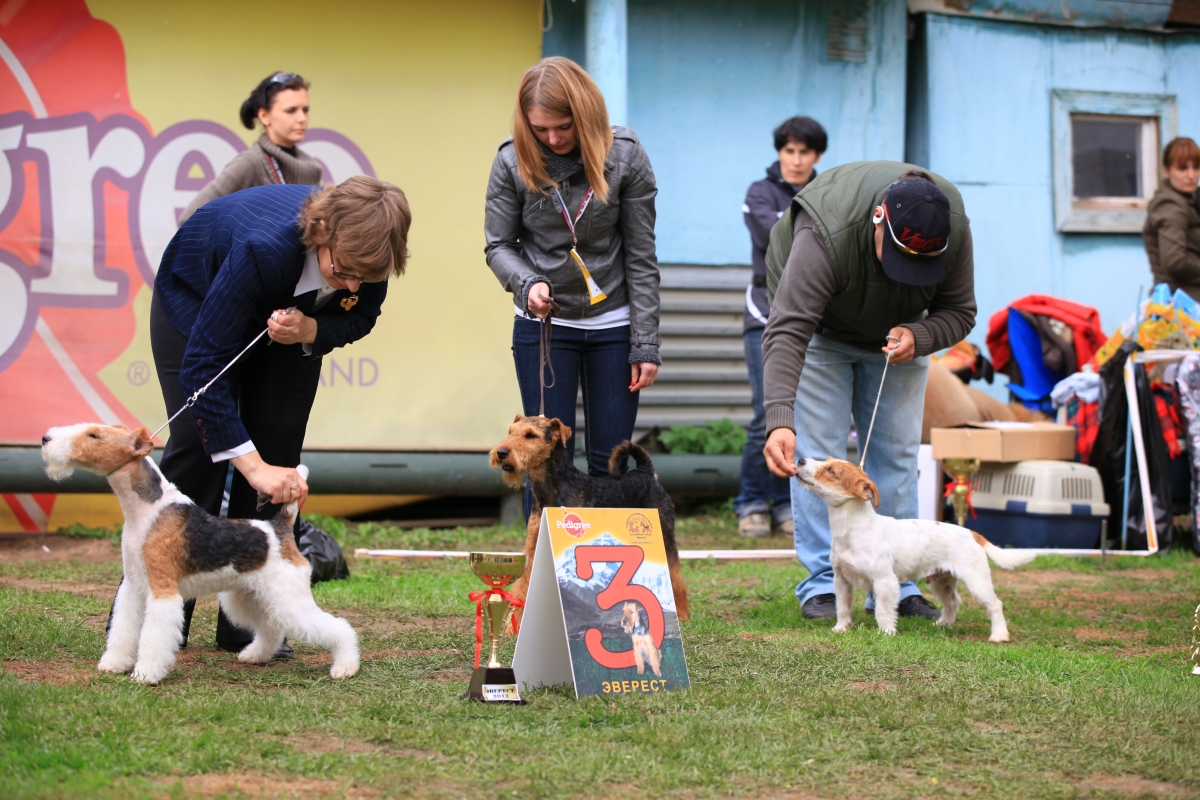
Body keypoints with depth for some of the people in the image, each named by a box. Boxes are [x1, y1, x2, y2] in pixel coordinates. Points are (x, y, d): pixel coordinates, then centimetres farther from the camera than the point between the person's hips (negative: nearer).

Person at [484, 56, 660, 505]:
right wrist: (527, 284, -20)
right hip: (542, 324, 0)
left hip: (612, 325, 0)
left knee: (610, 459, 4)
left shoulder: (625, 157, -8)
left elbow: (641, 257, -4)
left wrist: (645, 346, -6)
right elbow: (499, 245, 2)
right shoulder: (513, 161, -7)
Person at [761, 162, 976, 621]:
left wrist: (918, 337, -36)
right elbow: (787, 332, -47)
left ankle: (895, 588, 5)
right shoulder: (825, 234, -43)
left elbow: (959, 311, -14)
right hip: (821, 329, -3)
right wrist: (779, 421, -57)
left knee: (897, 454, 0)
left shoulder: (953, 227, -30)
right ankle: (821, 586, -7)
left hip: (896, 337, 4)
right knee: (817, 452, -11)